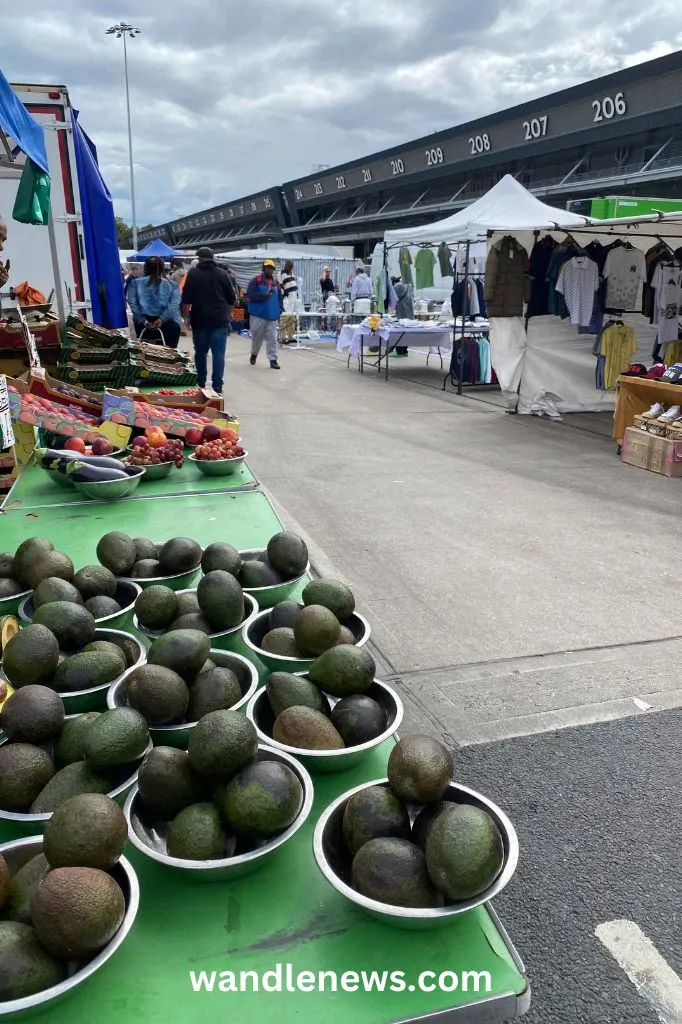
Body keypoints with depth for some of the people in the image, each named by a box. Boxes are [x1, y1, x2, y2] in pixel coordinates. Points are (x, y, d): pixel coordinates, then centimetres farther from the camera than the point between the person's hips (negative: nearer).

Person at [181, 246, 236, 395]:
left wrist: (186, 316, 7)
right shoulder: (222, 273, 2)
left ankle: (200, 384, 20)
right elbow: (232, 298, 7)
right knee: (218, 353, 0)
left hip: (200, 320, 0)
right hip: (220, 320, 0)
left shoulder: (193, 273, -2)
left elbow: (186, 299, -5)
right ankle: (217, 387, -6)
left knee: (201, 352, 13)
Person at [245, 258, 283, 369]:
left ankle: (273, 360, -1)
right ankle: (254, 354, 32)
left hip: (272, 316, 3)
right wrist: (263, 296, -21)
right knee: (257, 337, 8)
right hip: (258, 315, -3)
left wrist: (279, 310, 6)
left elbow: (279, 298, 21)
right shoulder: (256, 280, -3)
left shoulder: (276, 283, 13)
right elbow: (249, 295, -11)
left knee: (272, 338, -2)